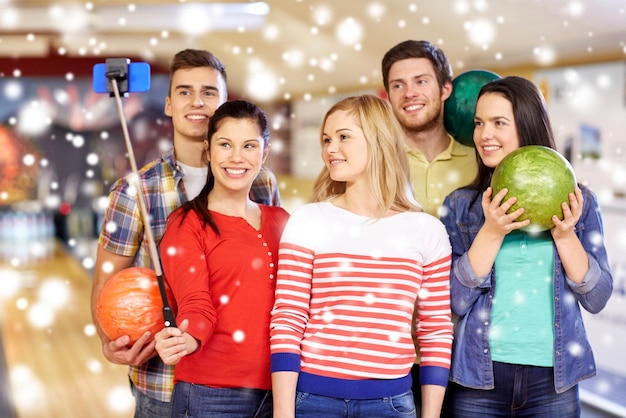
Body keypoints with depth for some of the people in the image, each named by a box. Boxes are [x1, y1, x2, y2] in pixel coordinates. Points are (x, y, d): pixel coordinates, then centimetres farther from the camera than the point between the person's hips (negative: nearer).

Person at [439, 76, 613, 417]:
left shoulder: (576, 201, 1)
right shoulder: (460, 205, 0)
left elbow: (597, 299, 0)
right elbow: (456, 301, -7)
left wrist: (564, 234, -13)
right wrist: (491, 232, -17)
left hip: (553, 380, 1)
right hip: (478, 377, 0)